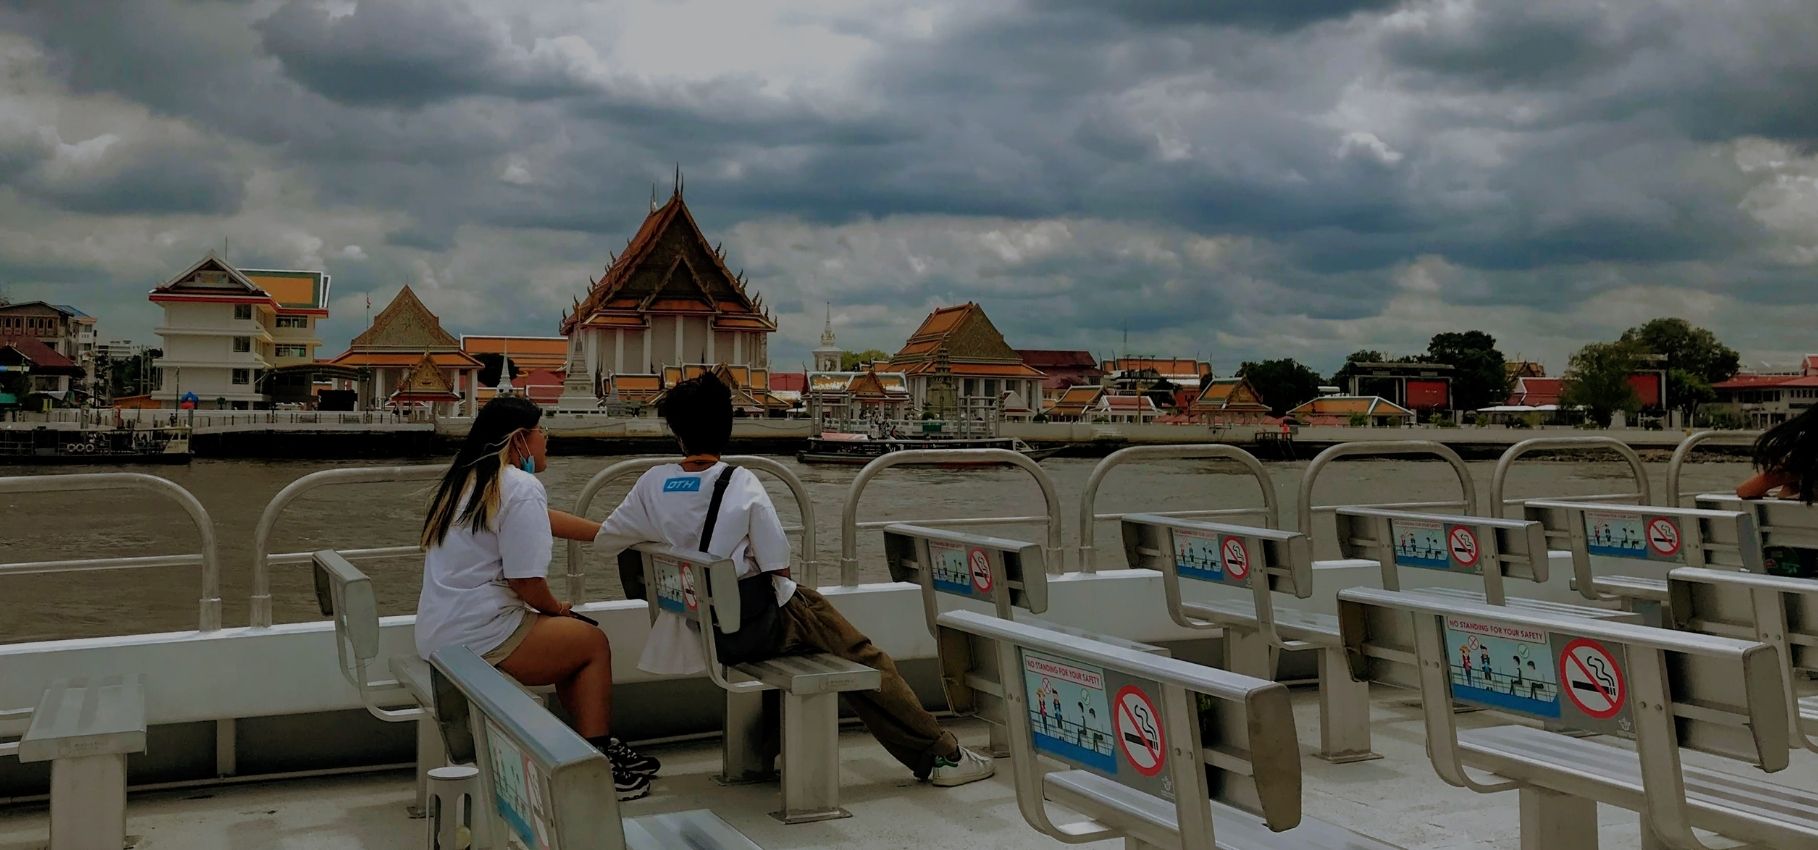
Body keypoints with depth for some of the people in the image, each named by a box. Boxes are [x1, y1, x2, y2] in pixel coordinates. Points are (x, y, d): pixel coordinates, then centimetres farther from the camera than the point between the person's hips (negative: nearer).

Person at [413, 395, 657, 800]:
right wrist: (557, 609, 1)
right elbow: (527, 582, -19)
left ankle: (600, 750, 24)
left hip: (438, 636, 10)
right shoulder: (522, 487, -15)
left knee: (572, 638, 21)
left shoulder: (467, 480, 16)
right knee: (594, 643, 7)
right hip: (481, 638, -10)